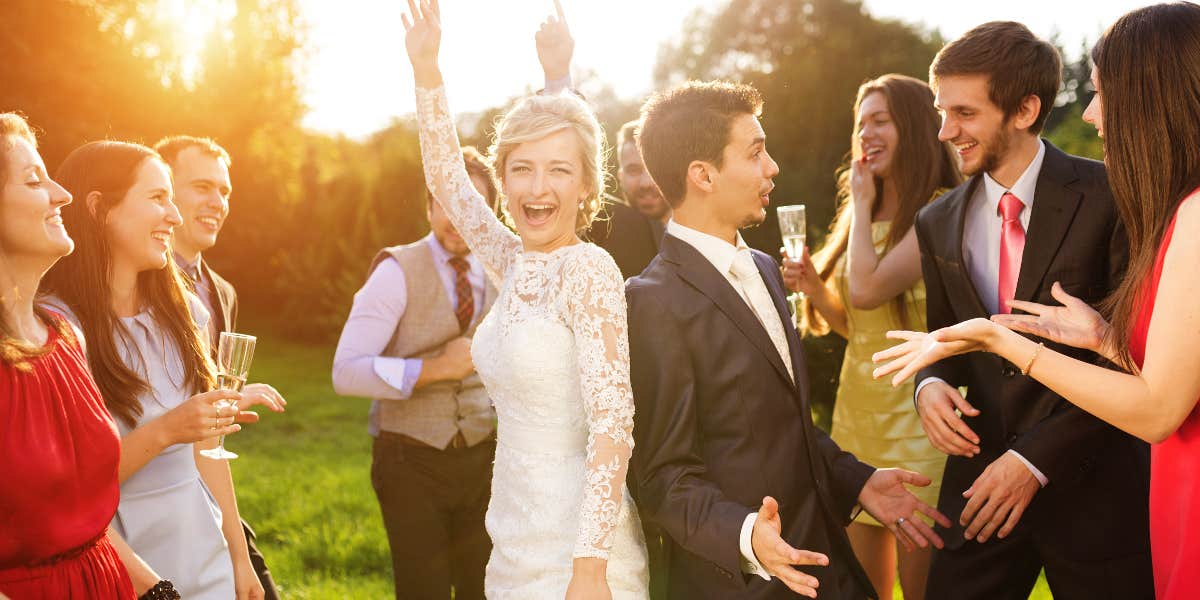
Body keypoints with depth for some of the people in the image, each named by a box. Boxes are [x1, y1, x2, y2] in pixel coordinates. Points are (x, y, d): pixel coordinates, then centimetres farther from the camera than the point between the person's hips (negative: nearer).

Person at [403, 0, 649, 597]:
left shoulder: (588, 269, -15)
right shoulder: (515, 265, 6)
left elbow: (612, 424, -21)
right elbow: (445, 178, 19)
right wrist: (426, 69, 12)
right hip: (516, 550, 8)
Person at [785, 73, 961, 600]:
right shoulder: (860, 218, 13)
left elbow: (867, 290, -24)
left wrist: (863, 204, -9)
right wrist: (813, 288, -1)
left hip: (914, 415, -7)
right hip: (855, 410, 8)